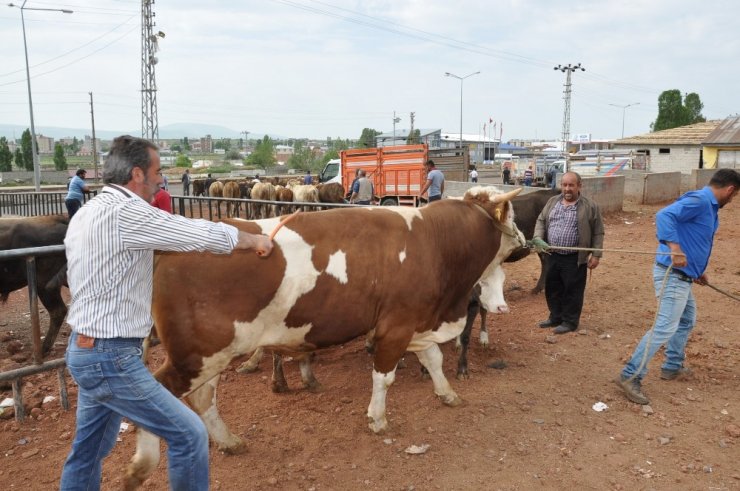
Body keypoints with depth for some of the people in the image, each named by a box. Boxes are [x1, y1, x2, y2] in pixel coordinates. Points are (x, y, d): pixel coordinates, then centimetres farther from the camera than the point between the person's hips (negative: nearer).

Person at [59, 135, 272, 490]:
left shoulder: (88, 213, 9)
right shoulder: (125, 212, -20)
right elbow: (206, 234, -19)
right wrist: (254, 240, -1)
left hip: (85, 351, 10)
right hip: (112, 358, -10)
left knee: (89, 450, 21)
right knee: (189, 433, -1)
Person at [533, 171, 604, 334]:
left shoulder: (590, 206, -5)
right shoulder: (552, 202, 8)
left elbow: (598, 233, -2)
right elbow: (541, 221, 12)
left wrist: (596, 255, -7)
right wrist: (538, 239, -5)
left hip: (575, 259, -5)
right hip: (552, 256, 5)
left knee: (572, 290, 4)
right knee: (552, 288, 15)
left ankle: (570, 321, 17)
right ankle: (555, 317, 30)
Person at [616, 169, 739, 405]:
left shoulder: (708, 207, 16)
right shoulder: (698, 200, -16)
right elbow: (664, 215, -33)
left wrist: (698, 270, 34)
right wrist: (675, 247, -42)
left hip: (683, 276, 11)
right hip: (672, 275, -11)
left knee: (686, 321, 25)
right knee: (665, 328, -14)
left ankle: (672, 366, 39)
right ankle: (630, 376, -11)